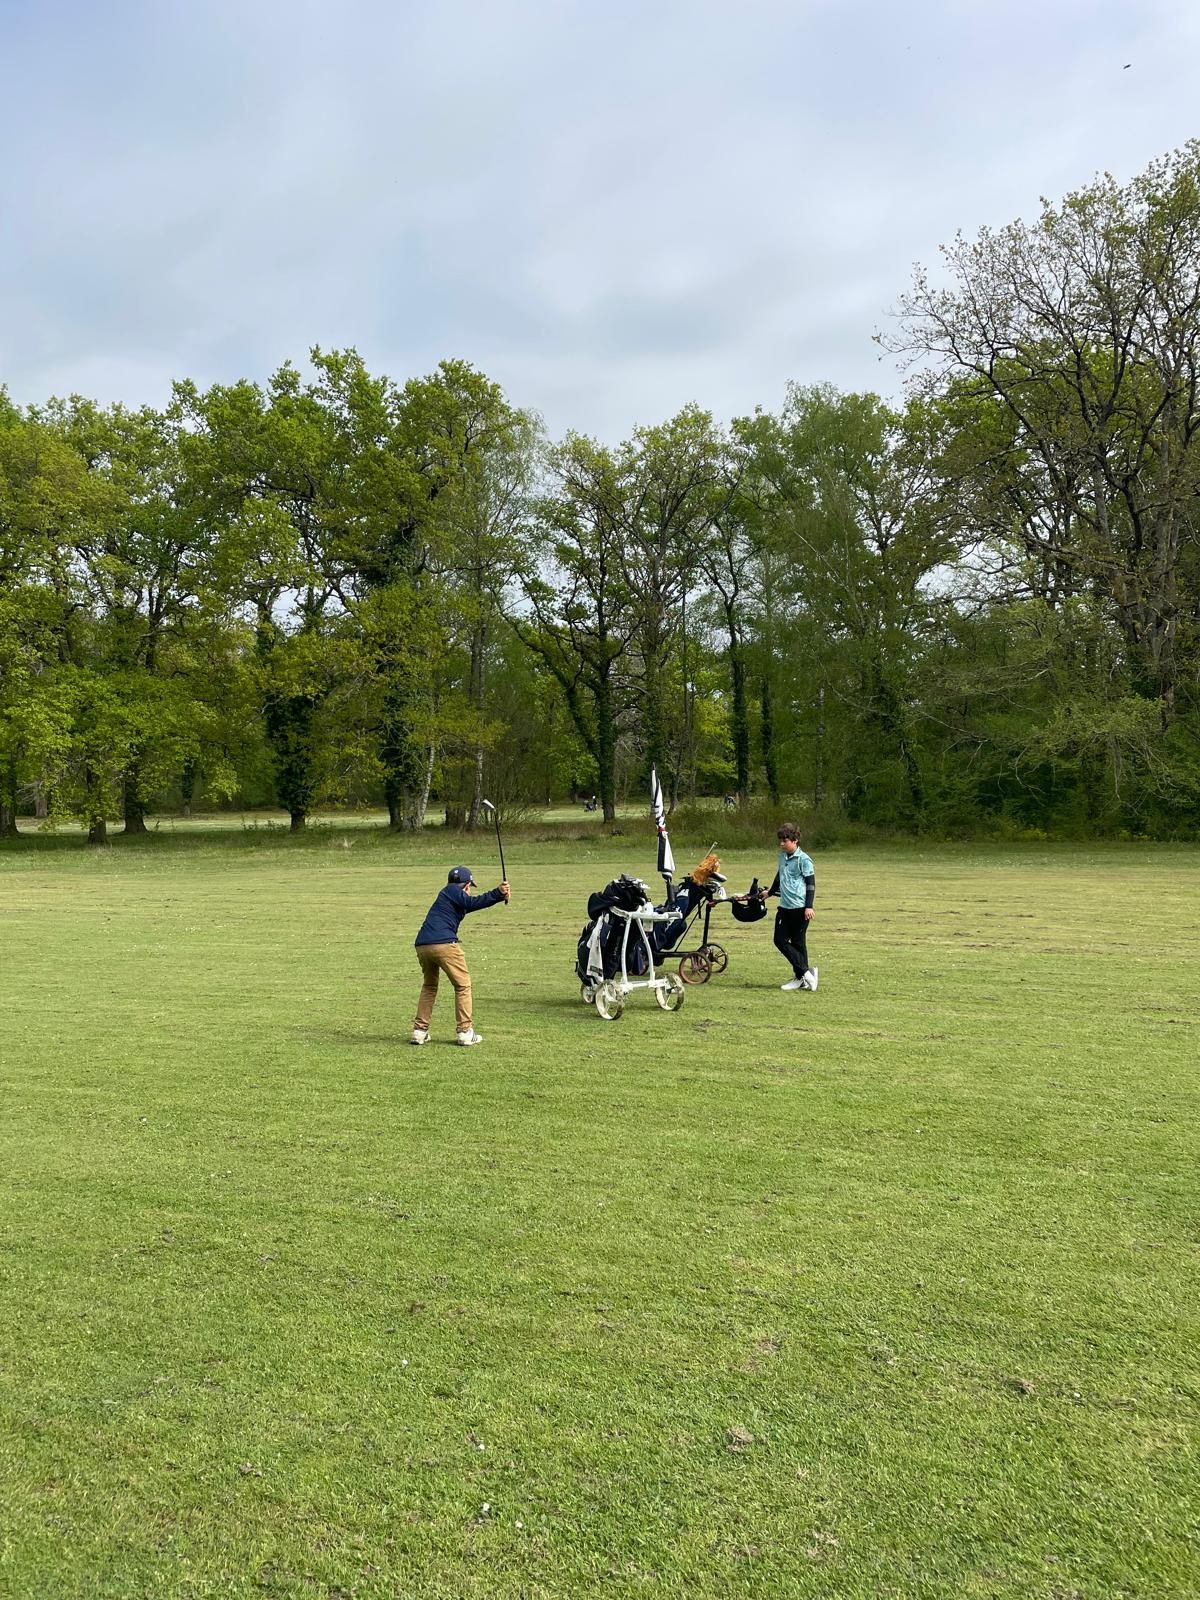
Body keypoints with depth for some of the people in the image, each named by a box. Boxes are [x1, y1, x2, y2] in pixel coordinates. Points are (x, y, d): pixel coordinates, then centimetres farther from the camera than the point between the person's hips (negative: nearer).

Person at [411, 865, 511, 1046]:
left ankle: (419, 1031, 18)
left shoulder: (448, 894, 28)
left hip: (422, 946, 8)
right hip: (444, 944, -8)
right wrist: (498, 893, -15)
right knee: (463, 985, 5)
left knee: (429, 986, 24)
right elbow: (473, 903, -12)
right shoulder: (452, 891, 5)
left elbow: (472, 904, 24)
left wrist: (500, 895, 15)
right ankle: (465, 1032, 4)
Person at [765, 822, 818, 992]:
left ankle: (801, 977, 9)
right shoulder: (782, 857, 11)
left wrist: (809, 906, -19)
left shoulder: (803, 860, -11)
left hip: (800, 908, -8)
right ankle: (805, 972, 8)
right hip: (785, 907, 8)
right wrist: (770, 892, 39)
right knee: (780, 940, 3)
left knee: (798, 942, -2)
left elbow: (811, 884, -12)